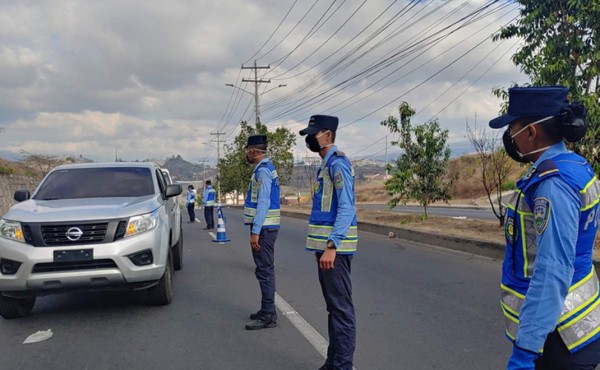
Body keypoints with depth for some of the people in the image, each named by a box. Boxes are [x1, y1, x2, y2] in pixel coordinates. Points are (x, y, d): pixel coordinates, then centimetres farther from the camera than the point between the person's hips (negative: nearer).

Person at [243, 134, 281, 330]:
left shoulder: (263, 171, -16)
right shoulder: (266, 169, 16)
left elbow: (263, 203, -22)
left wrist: (255, 231, -22)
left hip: (263, 228, -10)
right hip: (266, 227, 10)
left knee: (265, 270, -6)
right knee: (265, 270, 15)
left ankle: (268, 316, -1)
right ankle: (267, 310, 25)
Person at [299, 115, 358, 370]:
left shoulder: (338, 163, -13)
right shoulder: (325, 164, 17)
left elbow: (347, 208, -21)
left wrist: (332, 246, -25)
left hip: (335, 247, -10)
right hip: (325, 244, 10)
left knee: (341, 307, -4)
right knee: (333, 306, 15)